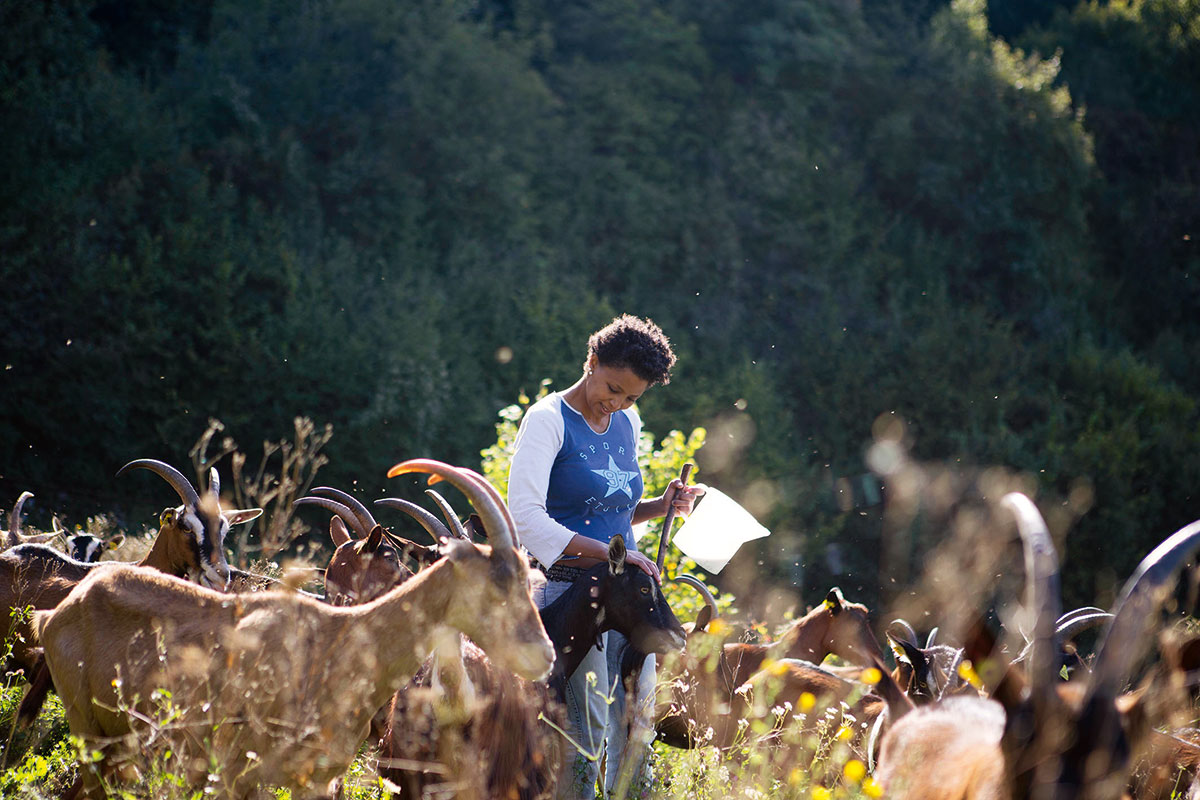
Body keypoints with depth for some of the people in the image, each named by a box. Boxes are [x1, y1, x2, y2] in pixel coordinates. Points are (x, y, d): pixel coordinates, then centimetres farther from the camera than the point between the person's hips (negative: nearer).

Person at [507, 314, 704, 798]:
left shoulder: (627, 424, 13)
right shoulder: (549, 419, -8)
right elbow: (525, 516, -18)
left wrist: (661, 506, 5)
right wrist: (609, 553, -23)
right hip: (569, 590, -7)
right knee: (584, 728, -8)